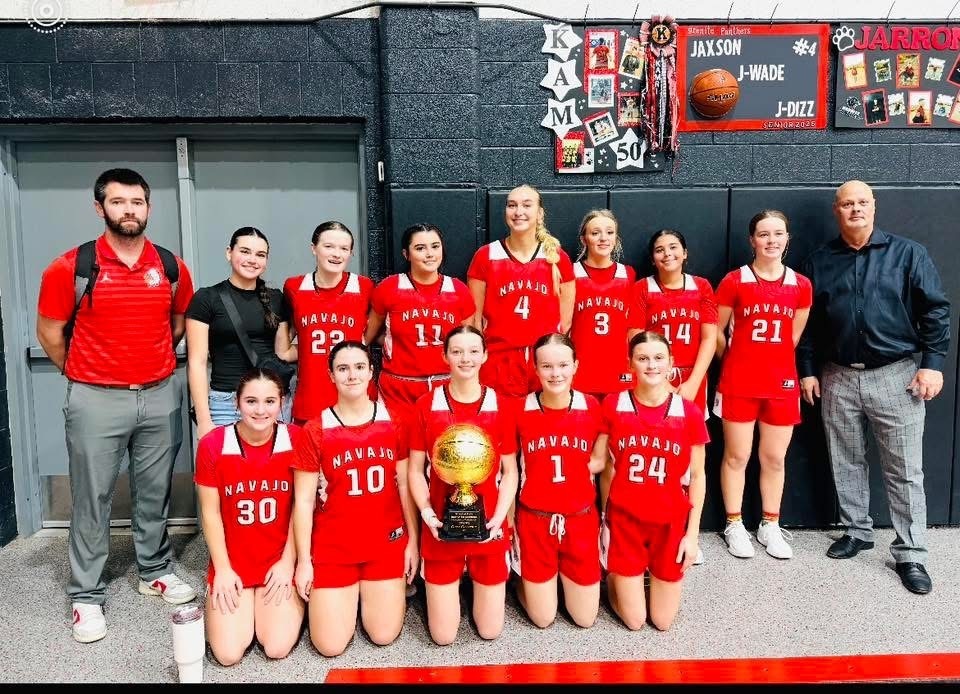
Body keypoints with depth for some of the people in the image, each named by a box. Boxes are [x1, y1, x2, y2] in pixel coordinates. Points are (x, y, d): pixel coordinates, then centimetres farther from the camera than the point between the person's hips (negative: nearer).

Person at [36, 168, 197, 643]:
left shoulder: (172, 267, 2)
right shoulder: (71, 267, -7)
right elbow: (49, 332, 3)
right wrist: (81, 376, 10)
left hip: (159, 396, 3)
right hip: (96, 400, -2)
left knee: (155, 493, 13)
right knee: (92, 500, 6)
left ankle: (155, 572, 31)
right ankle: (86, 596, 19)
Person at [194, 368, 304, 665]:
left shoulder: (296, 440, -10)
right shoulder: (212, 445, -11)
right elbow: (210, 513, -4)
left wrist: (288, 563, -6)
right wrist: (222, 569, -6)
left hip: (281, 562, 0)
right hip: (232, 564, 1)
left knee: (278, 648, -12)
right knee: (228, 654, -8)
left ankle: (289, 598, 20)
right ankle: (221, 596, 23)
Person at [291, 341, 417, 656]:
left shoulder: (393, 422, -3)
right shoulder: (314, 431, -8)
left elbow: (405, 485, 2)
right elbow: (304, 500, -5)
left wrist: (413, 540, 1)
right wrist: (304, 560, -5)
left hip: (387, 543, 1)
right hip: (332, 548, -1)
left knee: (384, 636, 1)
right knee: (330, 646, -2)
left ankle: (370, 592, 31)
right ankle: (348, 595, 29)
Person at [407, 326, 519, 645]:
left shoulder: (499, 406, -3)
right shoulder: (427, 405, -5)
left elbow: (510, 472, 1)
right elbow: (415, 470, 0)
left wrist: (499, 516, -12)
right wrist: (426, 512, -14)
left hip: (488, 528, 1)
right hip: (441, 529, 0)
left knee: (490, 631, 10)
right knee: (442, 636, 7)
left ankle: (479, 586, 39)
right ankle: (452, 589, 36)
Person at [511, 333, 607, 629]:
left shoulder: (591, 407, -8)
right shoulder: (520, 410, -11)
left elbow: (599, 461, 2)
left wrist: (563, 470, -11)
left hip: (580, 518, 1)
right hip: (535, 519, -1)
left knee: (585, 618, 11)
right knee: (543, 619, 9)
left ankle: (564, 576, 39)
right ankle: (521, 579, 38)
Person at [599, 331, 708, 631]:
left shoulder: (689, 412, -7)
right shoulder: (613, 405, -8)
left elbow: (697, 476, -1)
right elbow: (606, 467, 3)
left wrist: (692, 533, -2)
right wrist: (606, 517, 4)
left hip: (670, 522, 1)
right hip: (624, 519, -1)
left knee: (663, 621, 9)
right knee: (634, 621, 6)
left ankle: (659, 580, 39)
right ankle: (613, 576, 35)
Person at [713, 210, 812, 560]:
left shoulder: (801, 286, 4)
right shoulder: (734, 281, -5)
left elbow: (794, 337, 13)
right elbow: (715, 332, 2)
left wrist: (773, 361, 12)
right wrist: (737, 361, 9)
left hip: (782, 383, 3)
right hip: (739, 383, -3)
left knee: (775, 459, 11)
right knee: (736, 456, 6)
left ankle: (770, 526, 26)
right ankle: (734, 526, 20)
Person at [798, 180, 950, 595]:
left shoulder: (908, 253, 1)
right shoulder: (819, 261, 7)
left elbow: (935, 310, -1)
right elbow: (808, 323, 9)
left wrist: (933, 363, -8)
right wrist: (808, 370, 7)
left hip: (896, 375, -2)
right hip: (838, 377, 3)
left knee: (904, 471, 2)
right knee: (846, 462, 12)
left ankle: (910, 554, 12)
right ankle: (856, 531, 29)